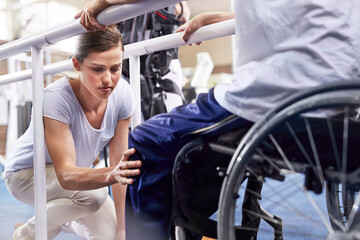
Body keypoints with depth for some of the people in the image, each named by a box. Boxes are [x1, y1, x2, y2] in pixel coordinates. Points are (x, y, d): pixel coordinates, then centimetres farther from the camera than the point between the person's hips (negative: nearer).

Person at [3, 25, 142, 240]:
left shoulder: (123, 94, -22)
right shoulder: (56, 98, -34)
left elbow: (119, 164, -17)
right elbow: (65, 175, -40)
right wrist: (112, 174, -60)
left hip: (77, 171, 5)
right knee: (93, 195, -33)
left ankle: (62, 218, 28)